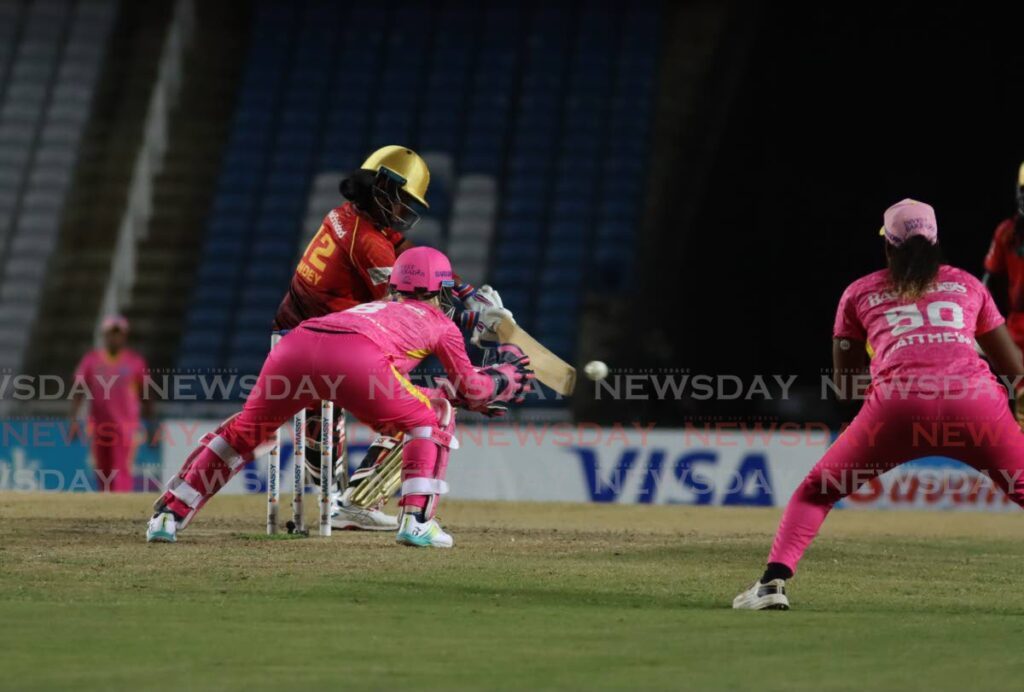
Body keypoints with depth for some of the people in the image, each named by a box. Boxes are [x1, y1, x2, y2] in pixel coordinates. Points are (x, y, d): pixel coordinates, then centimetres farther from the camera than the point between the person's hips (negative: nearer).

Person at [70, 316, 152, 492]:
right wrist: (74, 419, -6)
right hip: (98, 425, 3)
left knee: (122, 470, -14)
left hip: (125, 425, -3)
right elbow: (78, 391, 4)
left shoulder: (135, 361, 3)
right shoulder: (91, 360, 5)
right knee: (102, 472, 9)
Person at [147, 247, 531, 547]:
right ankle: (417, 521, 2)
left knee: (245, 431, 24)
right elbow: (471, 390, 34)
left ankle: (168, 515, 16)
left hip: (296, 342, 5)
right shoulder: (439, 322, 30)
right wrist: (507, 376, 52)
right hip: (356, 357, -5)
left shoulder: (378, 308, 44)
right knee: (433, 420, 18)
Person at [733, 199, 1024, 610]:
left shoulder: (860, 293, 23)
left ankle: (773, 581, -1)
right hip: (976, 400, 0)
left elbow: (845, 384, 26)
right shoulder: (967, 285, 25)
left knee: (816, 491, 17)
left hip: (896, 406, 0)